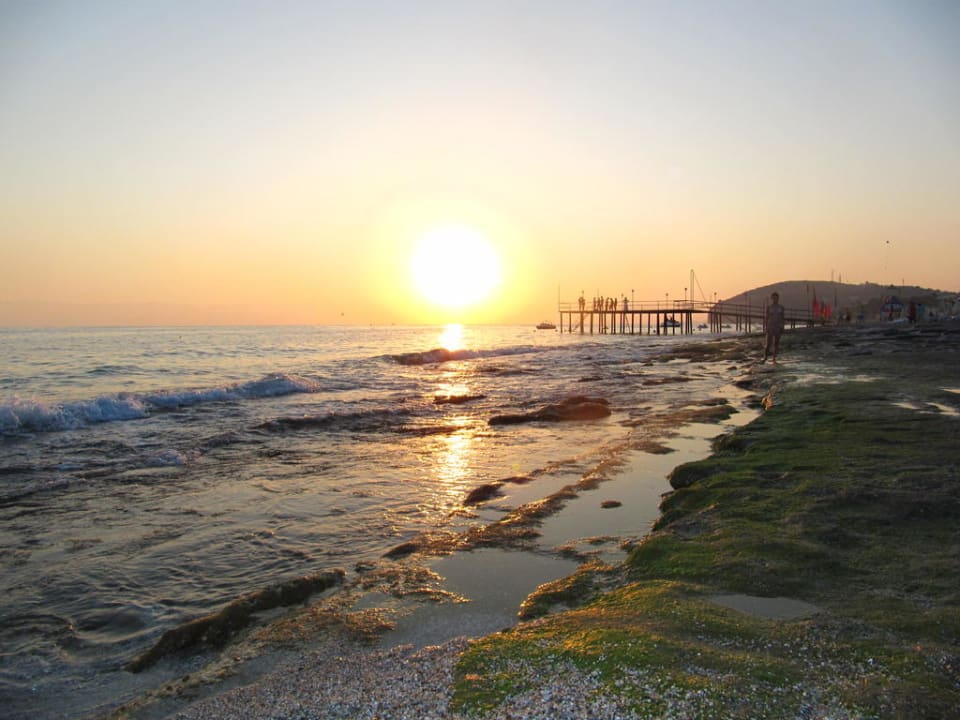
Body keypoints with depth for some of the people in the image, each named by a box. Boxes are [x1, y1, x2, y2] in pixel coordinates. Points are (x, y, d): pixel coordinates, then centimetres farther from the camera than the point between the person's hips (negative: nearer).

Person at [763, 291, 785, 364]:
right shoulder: (769, 307, 1)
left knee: (776, 343, 3)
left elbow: (782, 318, 7)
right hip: (770, 326, -2)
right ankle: (765, 357, 15)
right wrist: (766, 327, -5)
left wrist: (782, 328, 2)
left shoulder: (781, 307, 6)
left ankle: (774, 359, 8)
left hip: (778, 327, 2)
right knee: (768, 343, -5)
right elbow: (767, 317, 1)